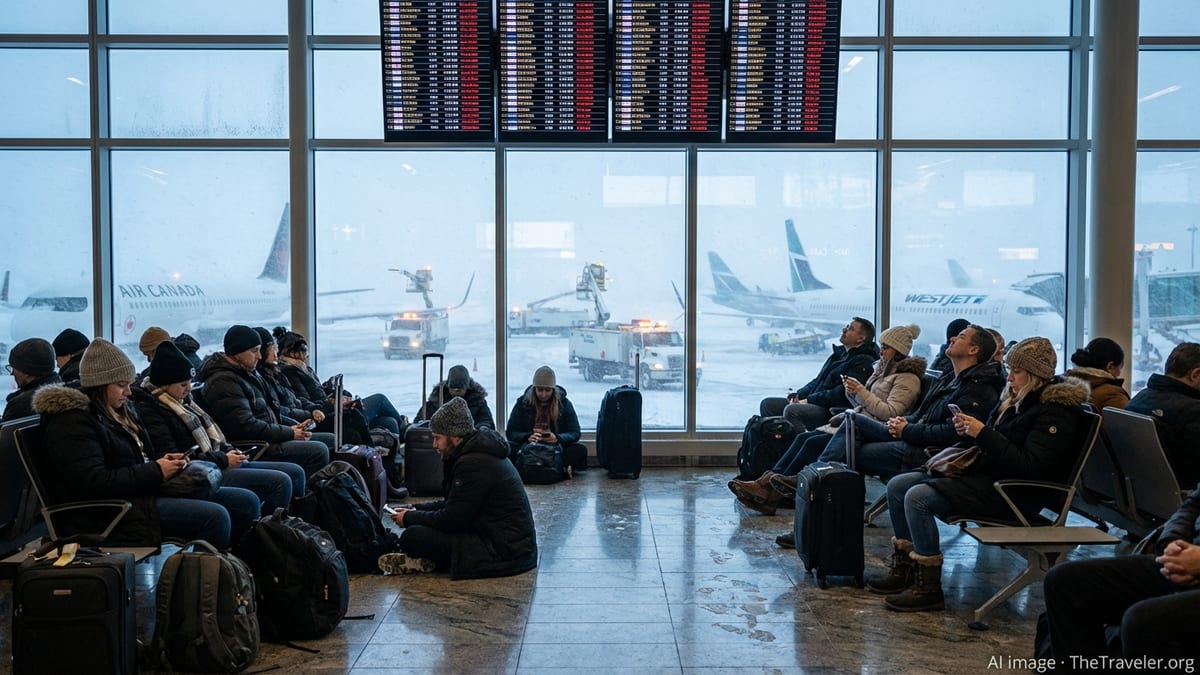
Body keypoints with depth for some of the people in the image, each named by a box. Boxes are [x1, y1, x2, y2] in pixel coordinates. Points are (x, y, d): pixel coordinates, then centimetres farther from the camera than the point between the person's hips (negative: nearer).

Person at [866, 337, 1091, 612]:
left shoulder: (1056, 412, -14)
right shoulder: (1018, 400, 14)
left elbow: (1031, 466, -23)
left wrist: (983, 434, -21)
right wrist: (968, 431, 2)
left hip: (1012, 493, -10)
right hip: (988, 473, 10)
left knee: (918, 497, -24)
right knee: (897, 486, 1)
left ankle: (928, 588, -16)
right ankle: (903, 569, 9)